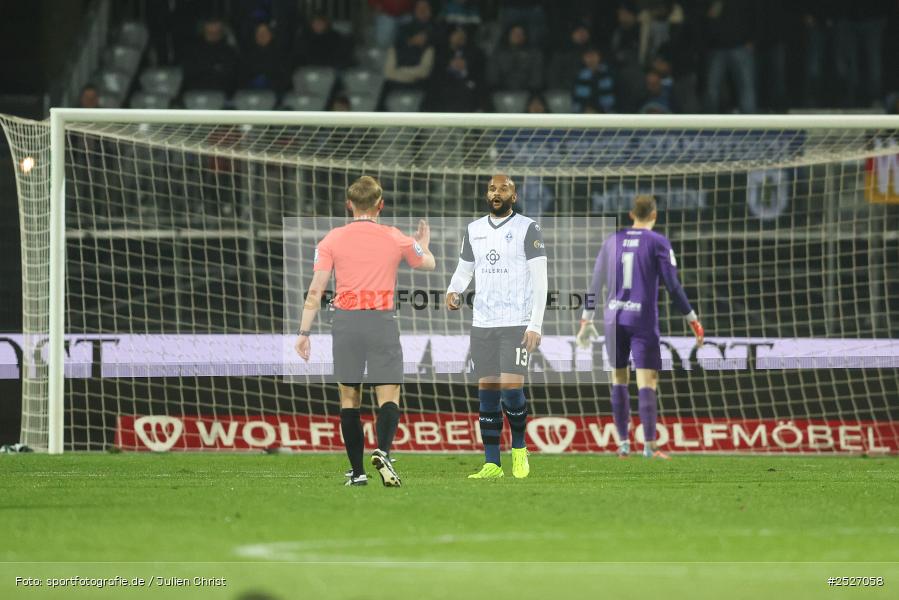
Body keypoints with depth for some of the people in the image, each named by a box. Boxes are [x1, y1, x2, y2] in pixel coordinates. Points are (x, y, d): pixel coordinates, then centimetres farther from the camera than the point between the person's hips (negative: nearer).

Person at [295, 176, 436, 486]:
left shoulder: (332, 239, 2)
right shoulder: (395, 239, 4)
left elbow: (315, 291, -2)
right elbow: (428, 264, 23)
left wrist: (304, 332, 3)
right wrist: (423, 245, 45)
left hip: (346, 321, 1)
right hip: (382, 321, -1)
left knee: (349, 399, 8)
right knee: (388, 395, 0)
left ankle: (357, 472, 8)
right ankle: (382, 452, -26)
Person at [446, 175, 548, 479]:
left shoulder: (527, 229, -3)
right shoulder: (474, 230, 12)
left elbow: (539, 280, -6)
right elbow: (464, 269, 22)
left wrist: (535, 325, -13)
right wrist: (453, 290, -2)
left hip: (516, 324, -5)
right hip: (482, 324, 5)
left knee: (511, 387, -14)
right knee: (487, 391, 2)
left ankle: (519, 448, 9)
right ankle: (492, 464, 5)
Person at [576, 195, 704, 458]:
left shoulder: (613, 241, 9)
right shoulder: (658, 242, -2)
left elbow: (596, 284, 11)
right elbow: (673, 286, -5)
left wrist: (586, 320, 18)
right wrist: (693, 321, 2)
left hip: (614, 318, 4)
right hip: (643, 319, -4)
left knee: (619, 379, 12)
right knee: (647, 382, -4)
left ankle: (623, 443, 13)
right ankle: (649, 446, -7)